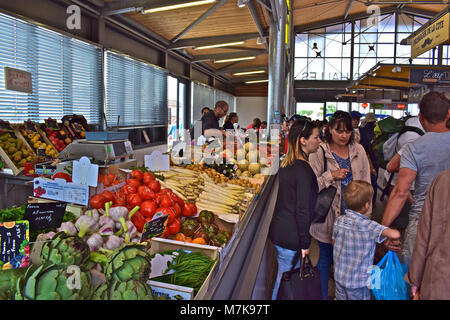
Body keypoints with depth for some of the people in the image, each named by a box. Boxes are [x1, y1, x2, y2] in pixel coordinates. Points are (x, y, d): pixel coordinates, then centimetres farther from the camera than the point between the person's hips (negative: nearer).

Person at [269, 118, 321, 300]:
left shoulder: (286, 164, 7)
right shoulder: (303, 170, -20)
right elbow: (303, 211, -20)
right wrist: (305, 245, -12)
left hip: (278, 231, 9)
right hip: (291, 239, -9)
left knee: (282, 281, 20)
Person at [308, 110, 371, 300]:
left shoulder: (358, 151, 3)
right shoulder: (319, 153, -8)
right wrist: (331, 175, -19)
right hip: (328, 216, -3)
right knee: (326, 257, 11)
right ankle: (323, 295, 31)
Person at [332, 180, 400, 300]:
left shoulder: (339, 221, -9)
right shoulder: (370, 226, -24)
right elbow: (395, 234, -35)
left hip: (339, 275, 4)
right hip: (358, 281, -4)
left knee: (341, 297, 22)